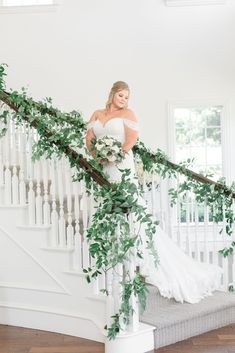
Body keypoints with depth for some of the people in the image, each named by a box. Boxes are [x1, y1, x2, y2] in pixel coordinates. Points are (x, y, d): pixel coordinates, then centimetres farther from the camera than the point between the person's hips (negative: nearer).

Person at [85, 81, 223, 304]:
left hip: (120, 165, -5)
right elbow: (89, 138, 9)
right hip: (101, 167, 5)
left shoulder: (127, 113, 8)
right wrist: (96, 155, -8)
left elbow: (132, 137, -6)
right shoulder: (97, 114, 20)